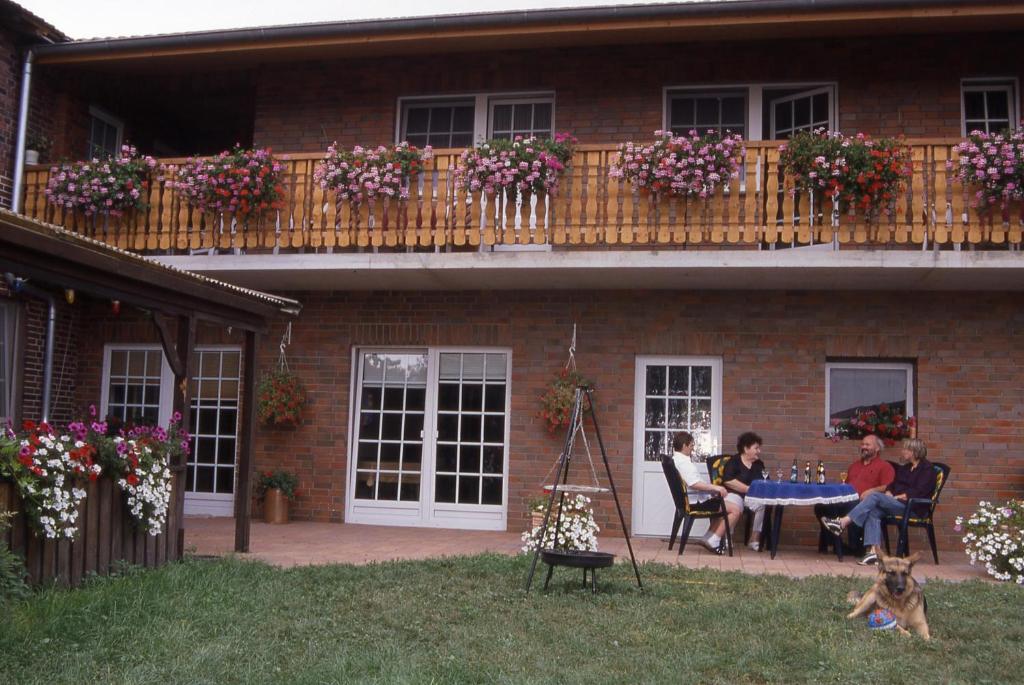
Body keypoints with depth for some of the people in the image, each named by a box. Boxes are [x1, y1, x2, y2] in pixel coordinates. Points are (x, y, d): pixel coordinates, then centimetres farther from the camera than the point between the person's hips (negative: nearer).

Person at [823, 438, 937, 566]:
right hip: (898, 505, 7)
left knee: (875, 497, -25)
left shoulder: (927, 468, 0)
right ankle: (873, 551, -35)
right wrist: (888, 494, -2)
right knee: (873, 511, -24)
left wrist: (897, 497, -14)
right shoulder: (904, 468, 25)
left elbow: (918, 492, -12)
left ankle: (843, 522, -32)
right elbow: (892, 485, 20)